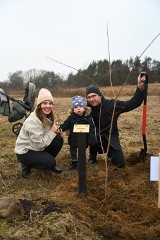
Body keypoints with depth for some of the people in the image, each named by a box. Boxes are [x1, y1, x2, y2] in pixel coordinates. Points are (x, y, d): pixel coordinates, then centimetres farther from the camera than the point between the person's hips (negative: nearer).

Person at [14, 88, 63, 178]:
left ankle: (50, 162, 10)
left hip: (37, 147, 8)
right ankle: (27, 165, 2)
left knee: (59, 139, -11)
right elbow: (39, 145, -29)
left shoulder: (47, 117, -2)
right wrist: (52, 132, -21)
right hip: (25, 152, -8)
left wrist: (55, 131, -20)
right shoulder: (32, 121, -29)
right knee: (50, 162, -25)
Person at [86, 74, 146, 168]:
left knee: (120, 163, -11)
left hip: (111, 138, -1)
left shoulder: (112, 104, -18)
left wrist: (140, 88, -36)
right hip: (95, 138, 1)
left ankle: (109, 151, 25)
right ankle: (93, 156, -4)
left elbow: (133, 104, -24)